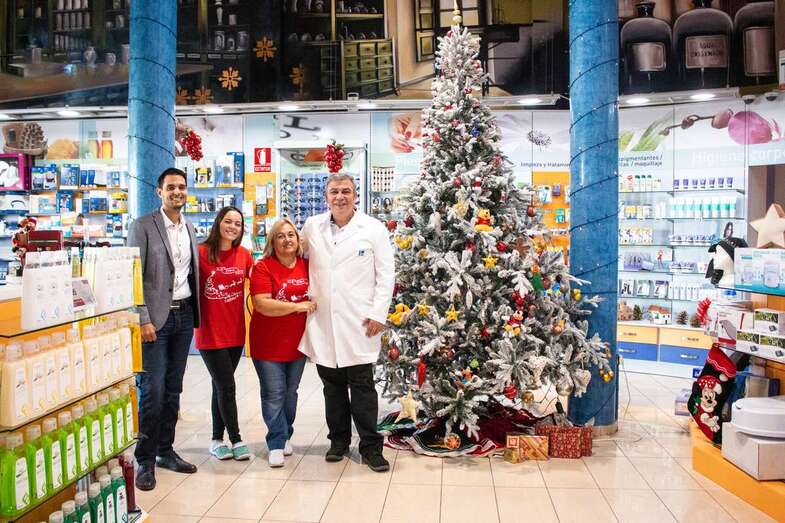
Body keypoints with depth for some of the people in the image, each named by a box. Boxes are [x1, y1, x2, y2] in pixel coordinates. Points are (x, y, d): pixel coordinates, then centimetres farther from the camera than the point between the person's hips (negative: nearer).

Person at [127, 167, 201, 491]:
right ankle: (145, 460, 7)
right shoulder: (143, 227, -6)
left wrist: (195, 313, 9)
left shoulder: (189, 228, 12)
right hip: (156, 317, -6)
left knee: (173, 389, 12)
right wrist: (143, 319, -16)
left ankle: (166, 451, 24)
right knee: (152, 390, -6)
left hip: (184, 314, 6)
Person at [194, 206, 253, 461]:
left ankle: (217, 440, 26)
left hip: (235, 331, 5)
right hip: (210, 332, -5)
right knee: (227, 387, -3)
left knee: (221, 386, 15)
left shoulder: (243, 254, 4)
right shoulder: (201, 252, -10)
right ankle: (236, 440, 12)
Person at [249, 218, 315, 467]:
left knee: (290, 392, 16)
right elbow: (262, 304, -21)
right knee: (274, 394, -1)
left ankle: (285, 436, 32)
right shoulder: (263, 267, -10)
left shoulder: (307, 266, 3)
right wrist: (298, 306, -21)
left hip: (298, 342, 4)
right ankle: (277, 444, 11)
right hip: (269, 343, -4)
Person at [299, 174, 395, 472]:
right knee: (332, 385, 12)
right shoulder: (312, 227, 8)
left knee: (362, 386, 1)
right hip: (323, 322, 3)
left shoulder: (373, 229, -1)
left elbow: (386, 274, -1)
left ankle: (370, 447, 11)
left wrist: (378, 313, -8)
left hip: (358, 323, -3)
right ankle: (339, 440, 27)